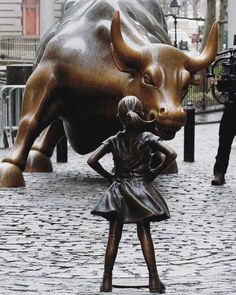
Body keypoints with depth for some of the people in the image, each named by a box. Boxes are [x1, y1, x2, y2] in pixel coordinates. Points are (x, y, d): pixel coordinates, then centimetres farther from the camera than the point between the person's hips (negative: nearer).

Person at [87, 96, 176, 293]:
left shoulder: (114, 141, -2)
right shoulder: (147, 138, -6)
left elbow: (91, 160, -9)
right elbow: (171, 154, -16)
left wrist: (108, 176, 3)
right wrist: (155, 172, -4)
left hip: (119, 190, 1)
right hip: (142, 188, -1)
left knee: (113, 237, 4)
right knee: (145, 234, 3)